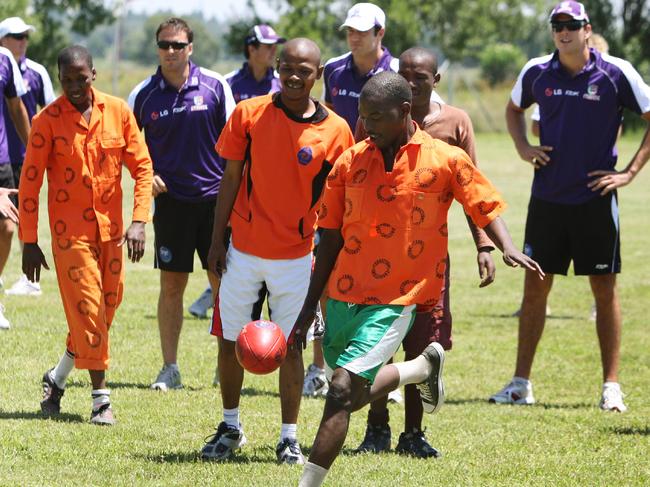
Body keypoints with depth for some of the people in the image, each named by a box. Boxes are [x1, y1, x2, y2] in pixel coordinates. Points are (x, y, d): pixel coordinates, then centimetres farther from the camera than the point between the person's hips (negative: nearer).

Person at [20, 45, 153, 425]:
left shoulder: (118, 111, 1)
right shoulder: (48, 120, -7)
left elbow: (142, 166, 4)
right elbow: (30, 181, -4)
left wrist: (139, 222, -7)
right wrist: (29, 242, -5)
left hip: (110, 226, 4)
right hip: (70, 228, -4)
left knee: (108, 305, 8)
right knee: (87, 307, -7)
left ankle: (58, 378, 27)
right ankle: (101, 397, -1)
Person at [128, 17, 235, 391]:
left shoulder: (215, 86, -1)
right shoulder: (144, 95, 1)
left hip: (215, 196, 0)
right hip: (171, 200, 1)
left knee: (223, 282, 2)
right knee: (172, 285, 2)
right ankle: (170, 368, 9)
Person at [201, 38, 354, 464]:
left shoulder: (335, 131, -4)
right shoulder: (249, 114, -3)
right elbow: (231, 179, 2)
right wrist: (217, 238, -1)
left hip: (296, 256, -1)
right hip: (244, 250, 1)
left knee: (290, 346, 2)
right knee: (231, 340, 8)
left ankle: (290, 437, 12)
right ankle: (231, 428, 24)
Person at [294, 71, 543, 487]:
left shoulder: (445, 160, -4)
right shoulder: (350, 161, 5)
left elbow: (486, 206, 3)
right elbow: (331, 240, 9)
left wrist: (507, 248, -17)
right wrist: (309, 308, 10)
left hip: (396, 300, -5)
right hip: (343, 296, 5)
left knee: (343, 389, -17)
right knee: (354, 393, 16)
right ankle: (424, 369, 43)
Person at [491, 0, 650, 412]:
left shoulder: (616, 73, -7)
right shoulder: (537, 72, 3)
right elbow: (514, 108, 24)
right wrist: (523, 147, 7)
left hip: (595, 197, -3)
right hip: (547, 197, 3)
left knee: (605, 287, 1)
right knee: (535, 287, 5)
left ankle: (612, 386, 7)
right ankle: (521, 384, 12)